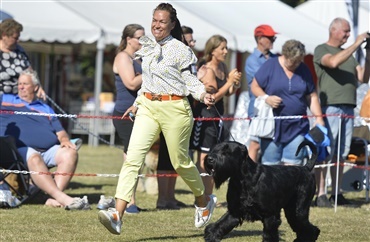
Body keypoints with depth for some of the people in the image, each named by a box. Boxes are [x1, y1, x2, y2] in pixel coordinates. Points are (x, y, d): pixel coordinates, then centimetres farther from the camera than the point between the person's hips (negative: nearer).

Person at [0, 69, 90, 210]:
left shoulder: (46, 109, 32)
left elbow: (60, 132, 23)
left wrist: (64, 140, 2)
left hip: (49, 149, 4)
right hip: (21, 149, -4)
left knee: (70, 153, -27)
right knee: (34, 159, -38)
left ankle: (54, 198, -39)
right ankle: (63, 198, -52)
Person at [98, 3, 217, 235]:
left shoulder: (180, 50, -7)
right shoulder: (148, 47, 10)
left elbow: (189, 79, -6)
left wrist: (203, 94, -24)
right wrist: (138, 103, 23)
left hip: (174, 109, -5)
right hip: (148, 107, 5)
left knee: (180, 161, 9)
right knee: (133, 158, -11)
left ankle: (204, 201, 37)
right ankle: (117, 215, -20)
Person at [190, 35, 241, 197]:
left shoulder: (222, 67, 12)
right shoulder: (207, 70, -14)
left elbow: (228, 93, 19)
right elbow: (214, 96, -17)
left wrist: (235, 84, -1)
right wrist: (230, 81, -16)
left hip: (216, 116, 9)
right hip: (205, 115, -9)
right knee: (204, 158, -8)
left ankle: (208, 197, 16)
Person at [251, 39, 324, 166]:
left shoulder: (303, 70, 10)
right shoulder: (270, 66, -1)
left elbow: (312, 96, 13)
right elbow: (255, 86, 2)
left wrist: (318, 117, 3)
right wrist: (266, 98, -17)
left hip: (297, 127, 2)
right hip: (272, 126, -2)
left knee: (293, 165, -4)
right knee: (270, 165, -2)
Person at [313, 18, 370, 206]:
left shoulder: (347, 53, 22)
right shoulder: (321, 50, 2)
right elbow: (333, 62, -20)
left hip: (348, 107, 7)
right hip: (330, 106, -7)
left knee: (341, 153, 6)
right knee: (325, 152, -9)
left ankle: (336, 193, 8)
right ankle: (321, 194, -9)